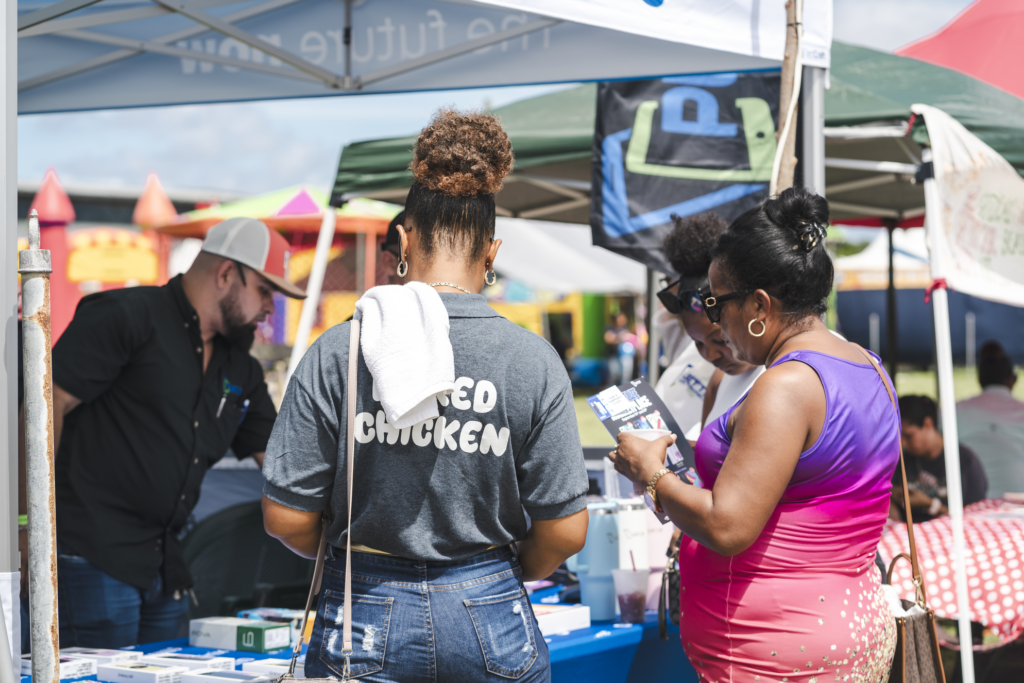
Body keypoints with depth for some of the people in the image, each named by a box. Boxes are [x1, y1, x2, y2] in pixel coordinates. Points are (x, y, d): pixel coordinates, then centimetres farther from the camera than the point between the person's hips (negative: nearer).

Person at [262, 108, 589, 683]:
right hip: (492, 624, 1)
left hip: (367, 617, 0)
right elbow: (565, 531, -6)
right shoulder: (533, 359, -7)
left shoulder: (338, 353, -8)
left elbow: (286, 517, -6)